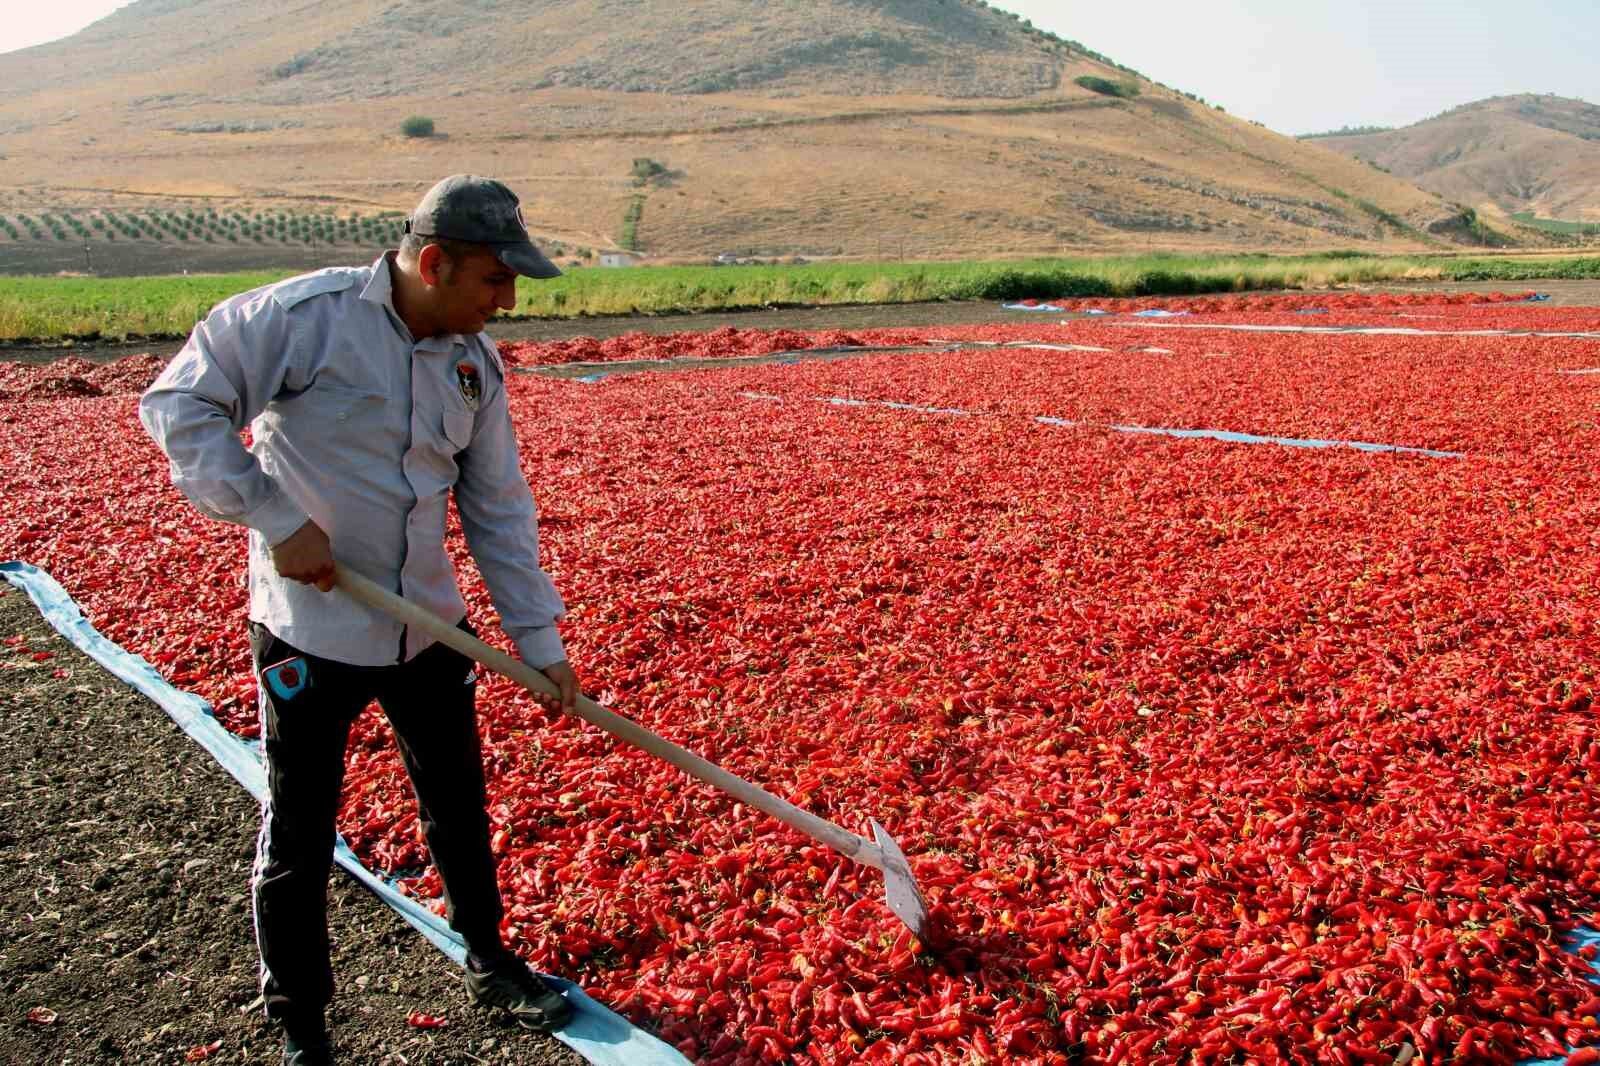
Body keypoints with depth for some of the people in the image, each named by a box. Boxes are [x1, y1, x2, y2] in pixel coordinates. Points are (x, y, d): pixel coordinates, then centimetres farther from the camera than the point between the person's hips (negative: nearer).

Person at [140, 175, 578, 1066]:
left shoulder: (477, 360, 1)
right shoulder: (303, 315, -16)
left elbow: (499, 508, 4)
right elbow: (180, 405, -14)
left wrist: (540, 639, 2)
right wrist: (276, 517, -22)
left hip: (430, 626, 5)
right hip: (311, 629, -5)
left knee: (461, 808, 19)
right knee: (299, 839, 9)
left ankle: (491, 965, 42)